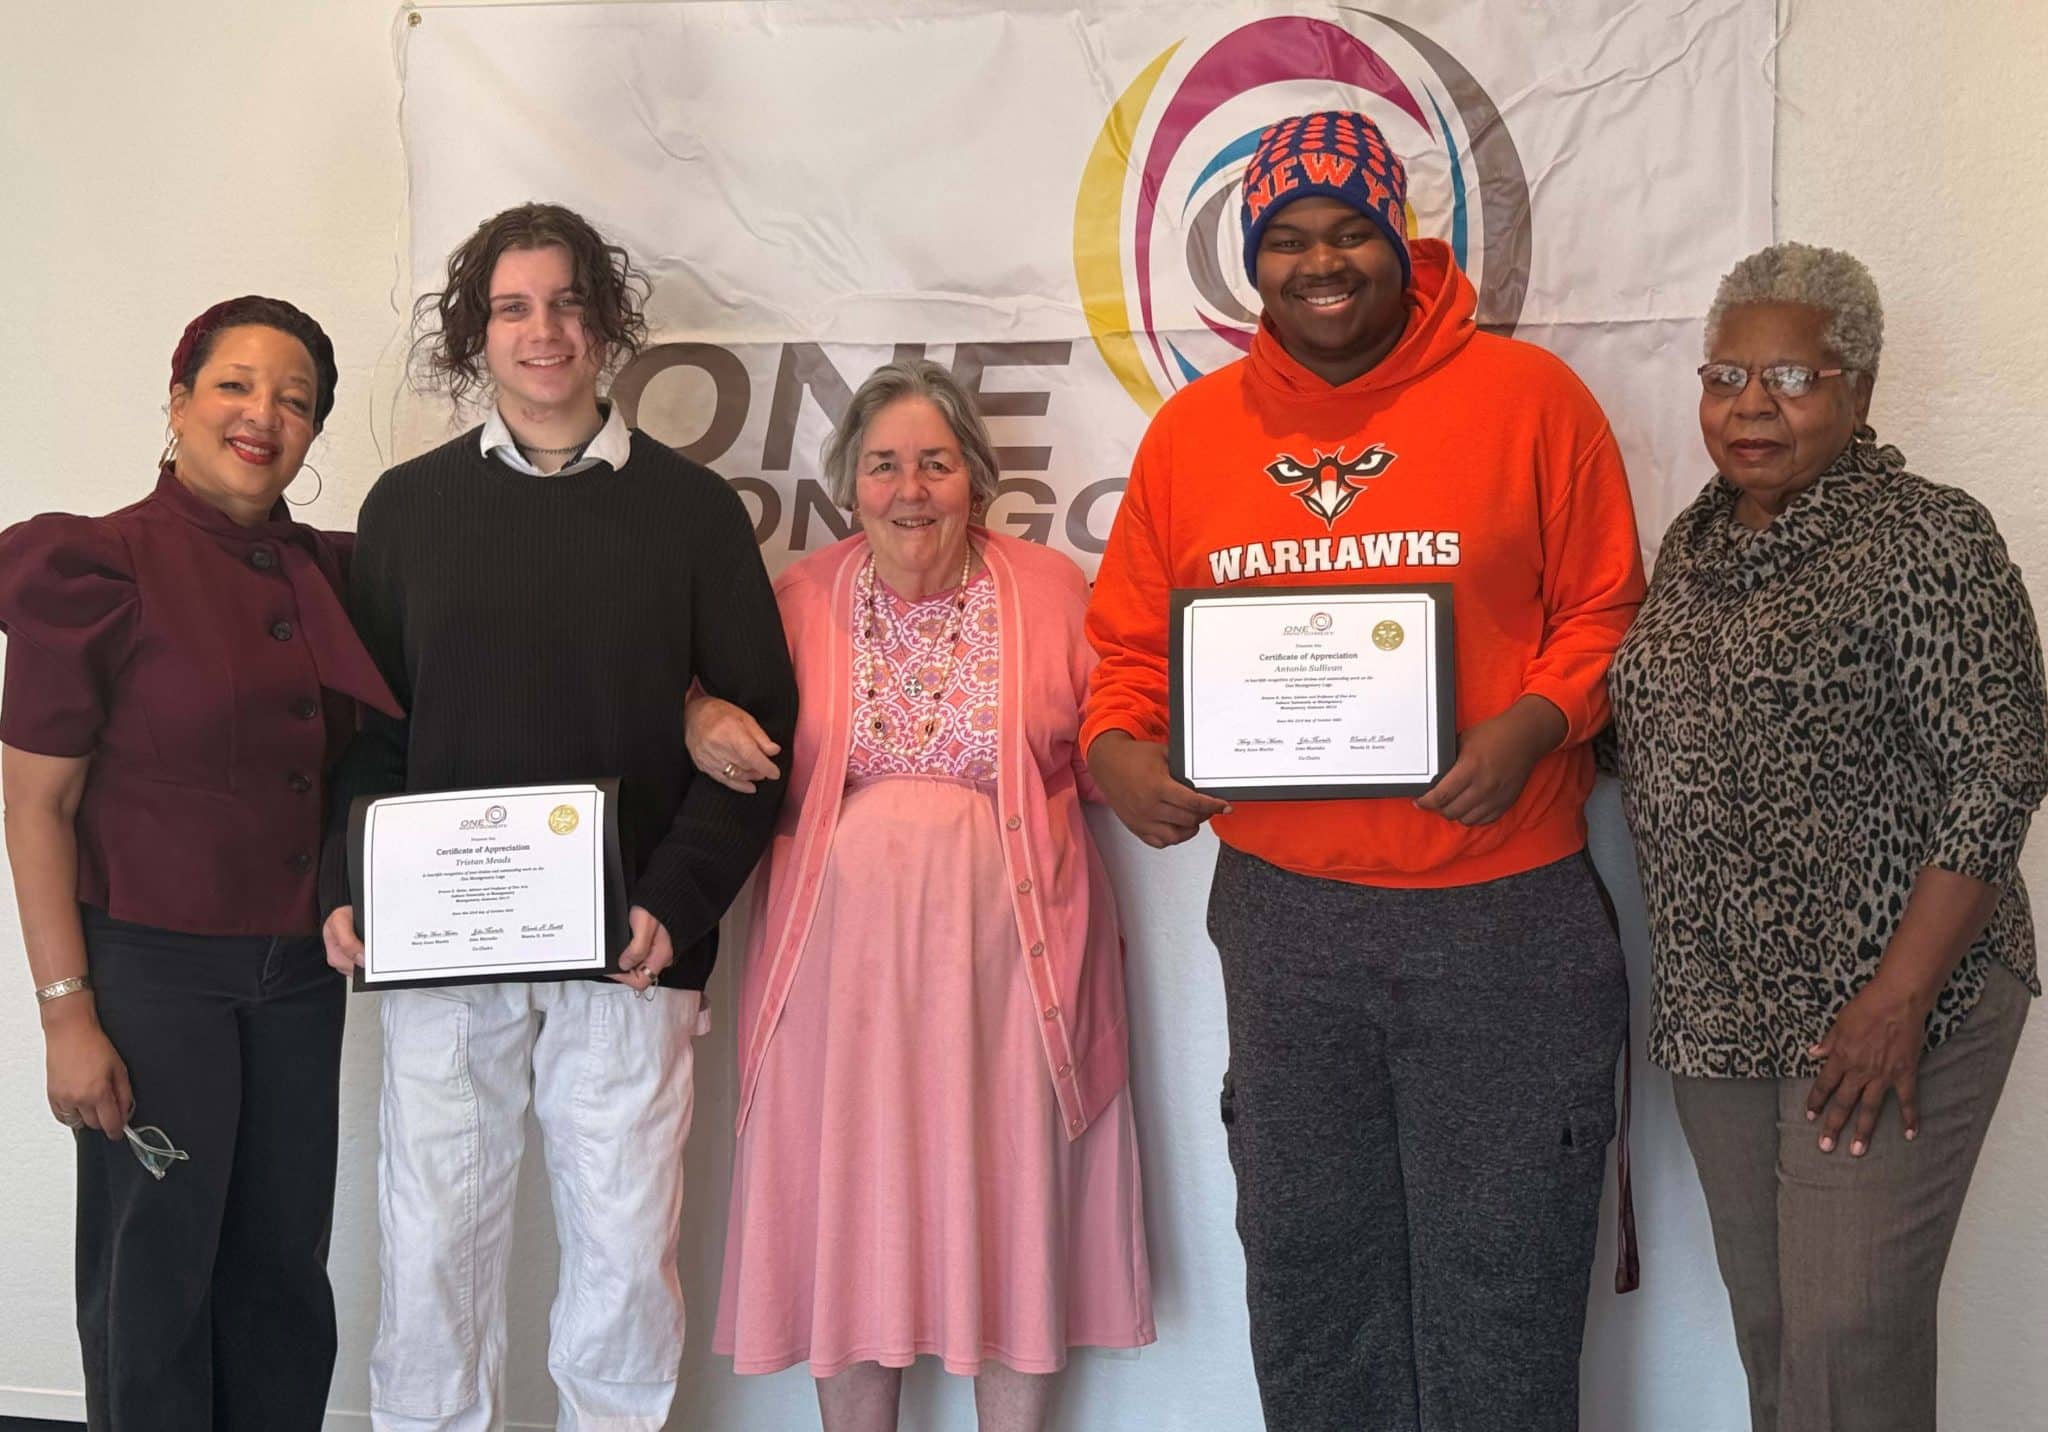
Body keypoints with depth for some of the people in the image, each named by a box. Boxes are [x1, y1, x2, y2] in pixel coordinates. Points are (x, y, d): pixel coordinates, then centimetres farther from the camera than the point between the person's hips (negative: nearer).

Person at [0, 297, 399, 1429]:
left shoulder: (329, 571, 6)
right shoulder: (99, 566, -10)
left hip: (299, 972, 5)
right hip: (152, 969, -5)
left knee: (283, 1271, 14)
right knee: (155, 1277, 7)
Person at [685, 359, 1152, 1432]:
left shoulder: (1052, 589, 2)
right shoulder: (801, 598, 5)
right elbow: (731, 726, 14)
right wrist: (701, 718, -7)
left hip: (1006, 954, -1)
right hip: (844, 951, 1)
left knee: (1013, 1203, 7)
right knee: (852, 1214, 8)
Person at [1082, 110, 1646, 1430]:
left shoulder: (1527, 396, -2)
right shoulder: (1194, 429, 6)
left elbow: (1604, 611, 0)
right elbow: (1132, 639, 11)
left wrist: (1535, 722, -18)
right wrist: (1118, 750, -9)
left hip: (1505, 913, -3)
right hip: (1282, 912, 3)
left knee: (1499, 1283, 7)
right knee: (1308, 1270, 17)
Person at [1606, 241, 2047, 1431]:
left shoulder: (1928, 540, -11)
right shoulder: (1696, 540, 10)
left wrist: (1900, 996, -19)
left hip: (1885, 998, -6)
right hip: (1721, 1007, 7)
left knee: (1849, 1332, -4)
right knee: (1766, 1318, 14)